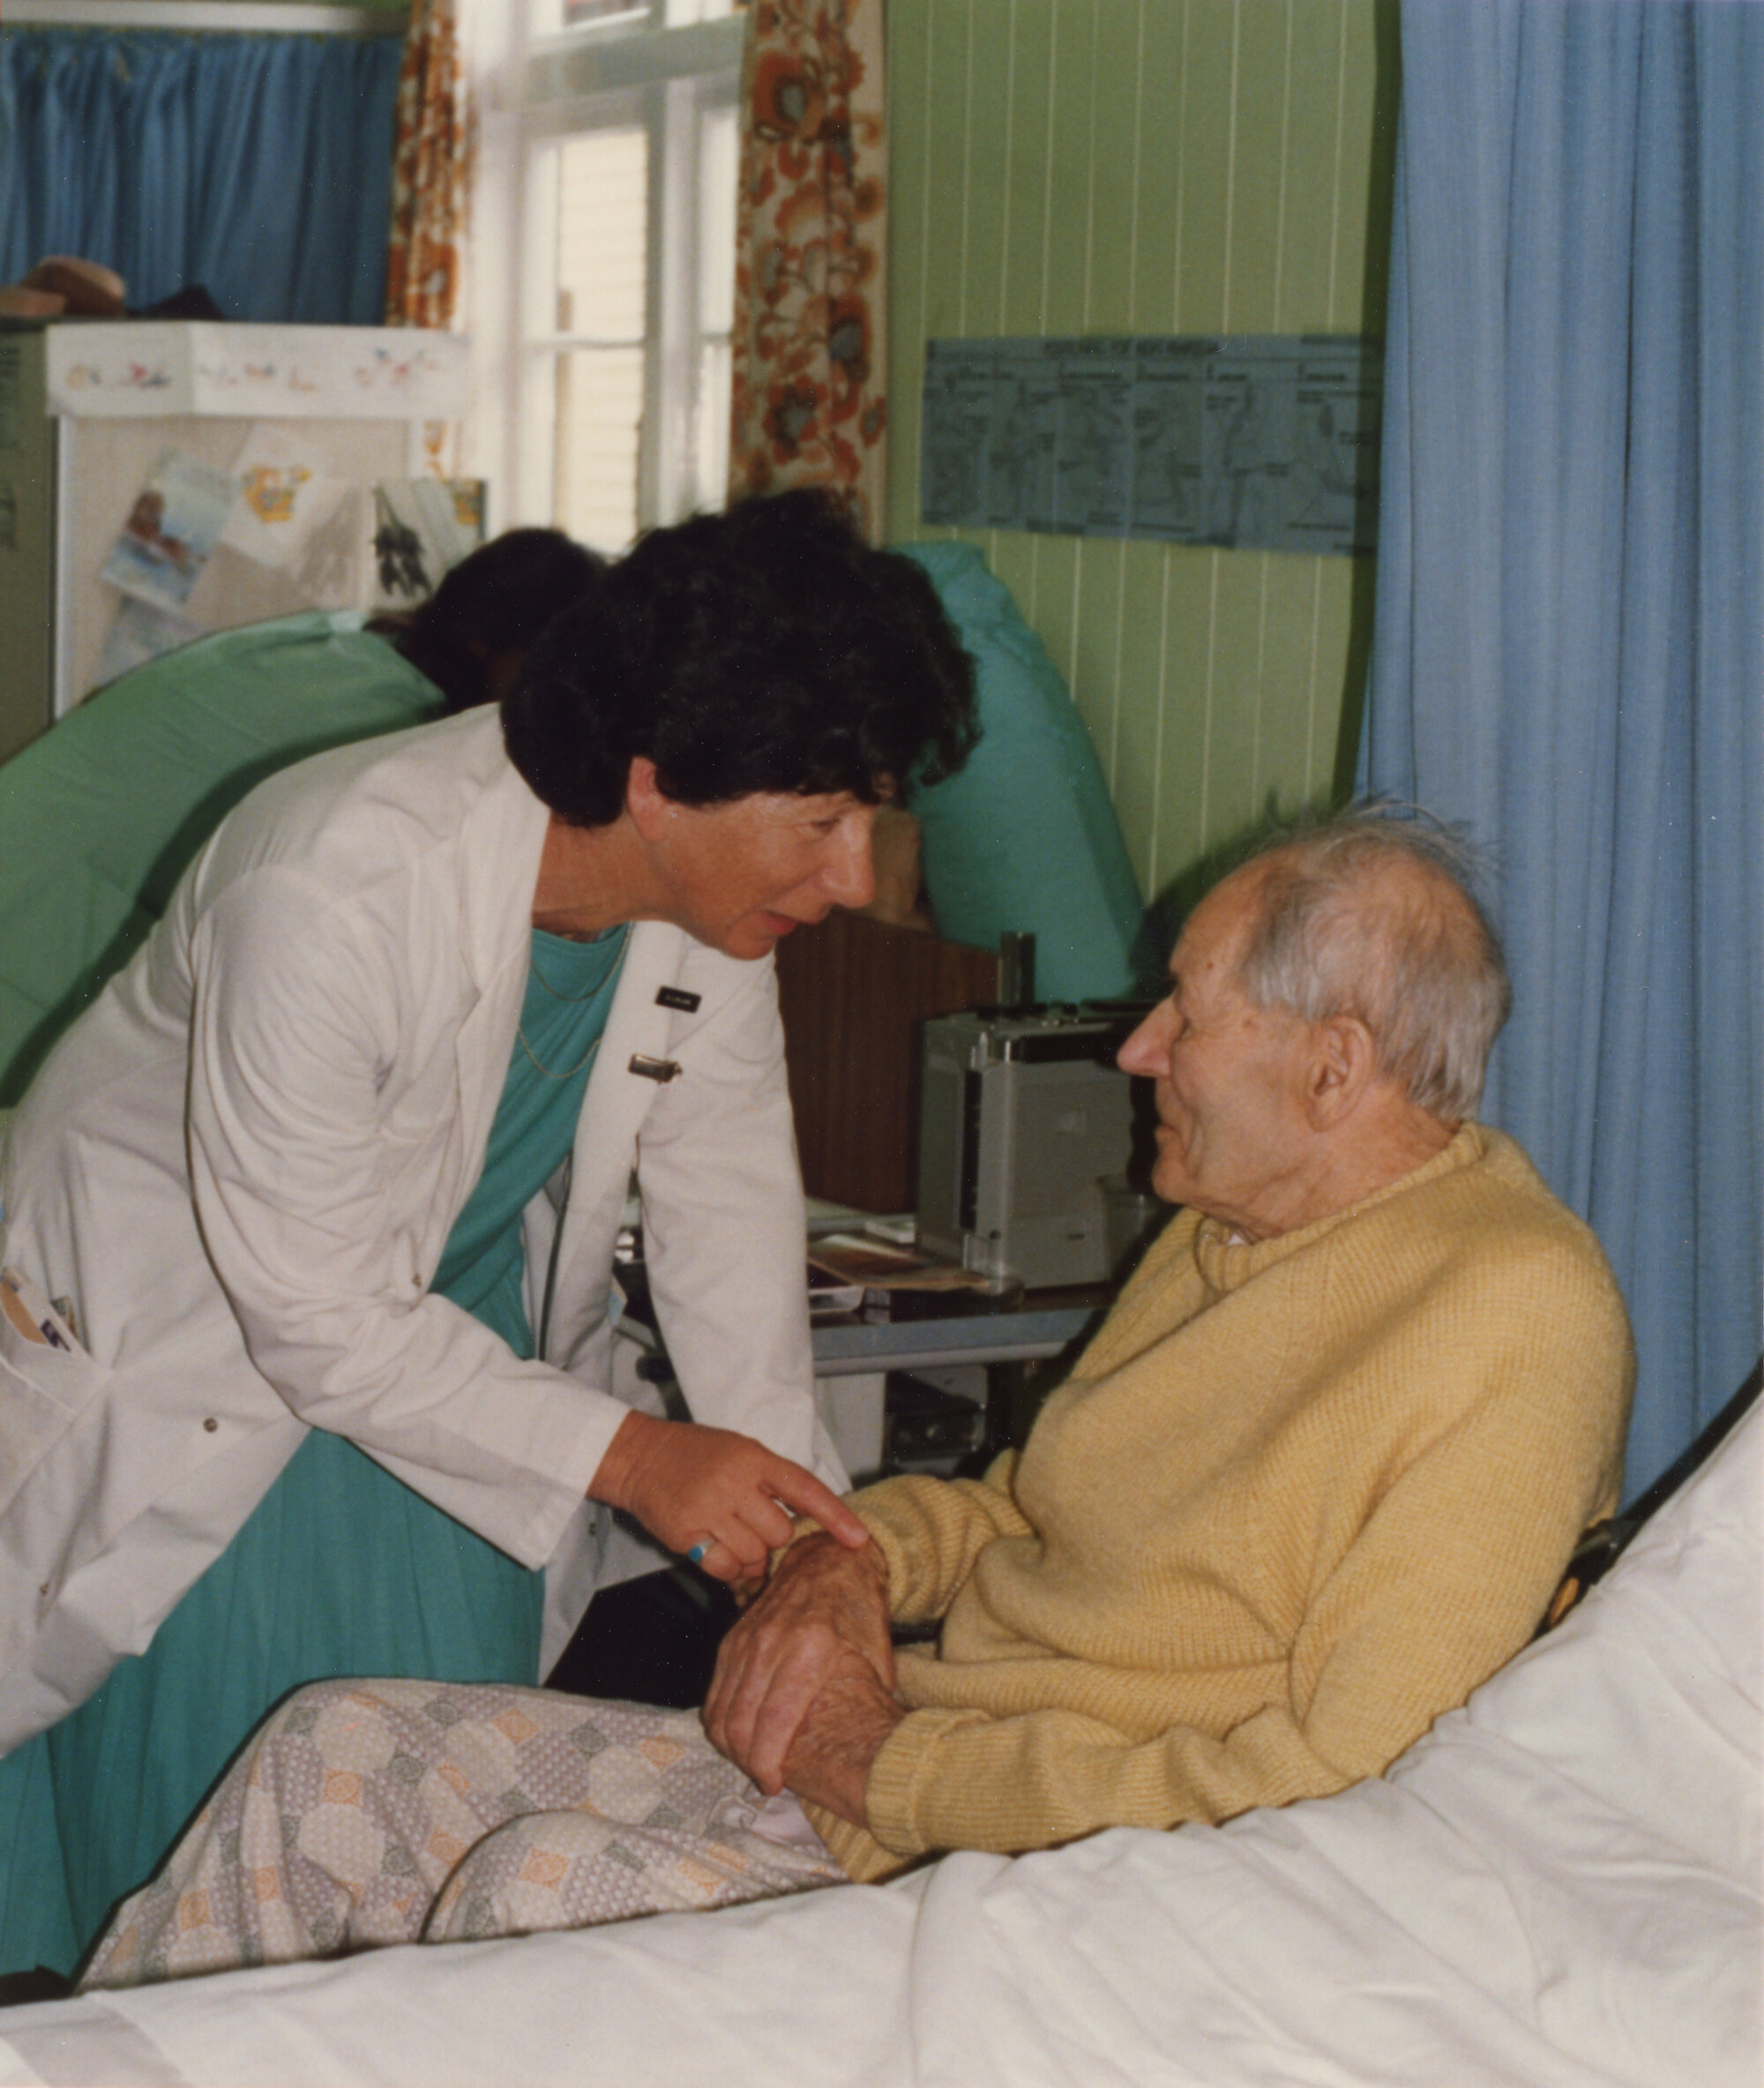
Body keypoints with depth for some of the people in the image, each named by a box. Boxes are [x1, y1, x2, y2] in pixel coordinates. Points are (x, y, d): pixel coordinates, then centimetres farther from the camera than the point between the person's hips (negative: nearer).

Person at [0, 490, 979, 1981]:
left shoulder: (718, 886, -17)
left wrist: (799, 1531, -12)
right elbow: (316, 1313, -29)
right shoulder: (331, 890, -37)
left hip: (461, 1316, 6)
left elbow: (727, 1190, -7)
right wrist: (621, 1456, -30)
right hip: (193, 1340, -5)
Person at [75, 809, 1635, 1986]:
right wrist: (856, 1551, 2)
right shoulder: (1228, 1230, 12)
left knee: (548, 1882, -29)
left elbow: (1335, 1791, -22)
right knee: (344, 1754, 2)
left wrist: (904, 1766, -16)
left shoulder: (1512, 1313, -17)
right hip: (878, 1776, 9)